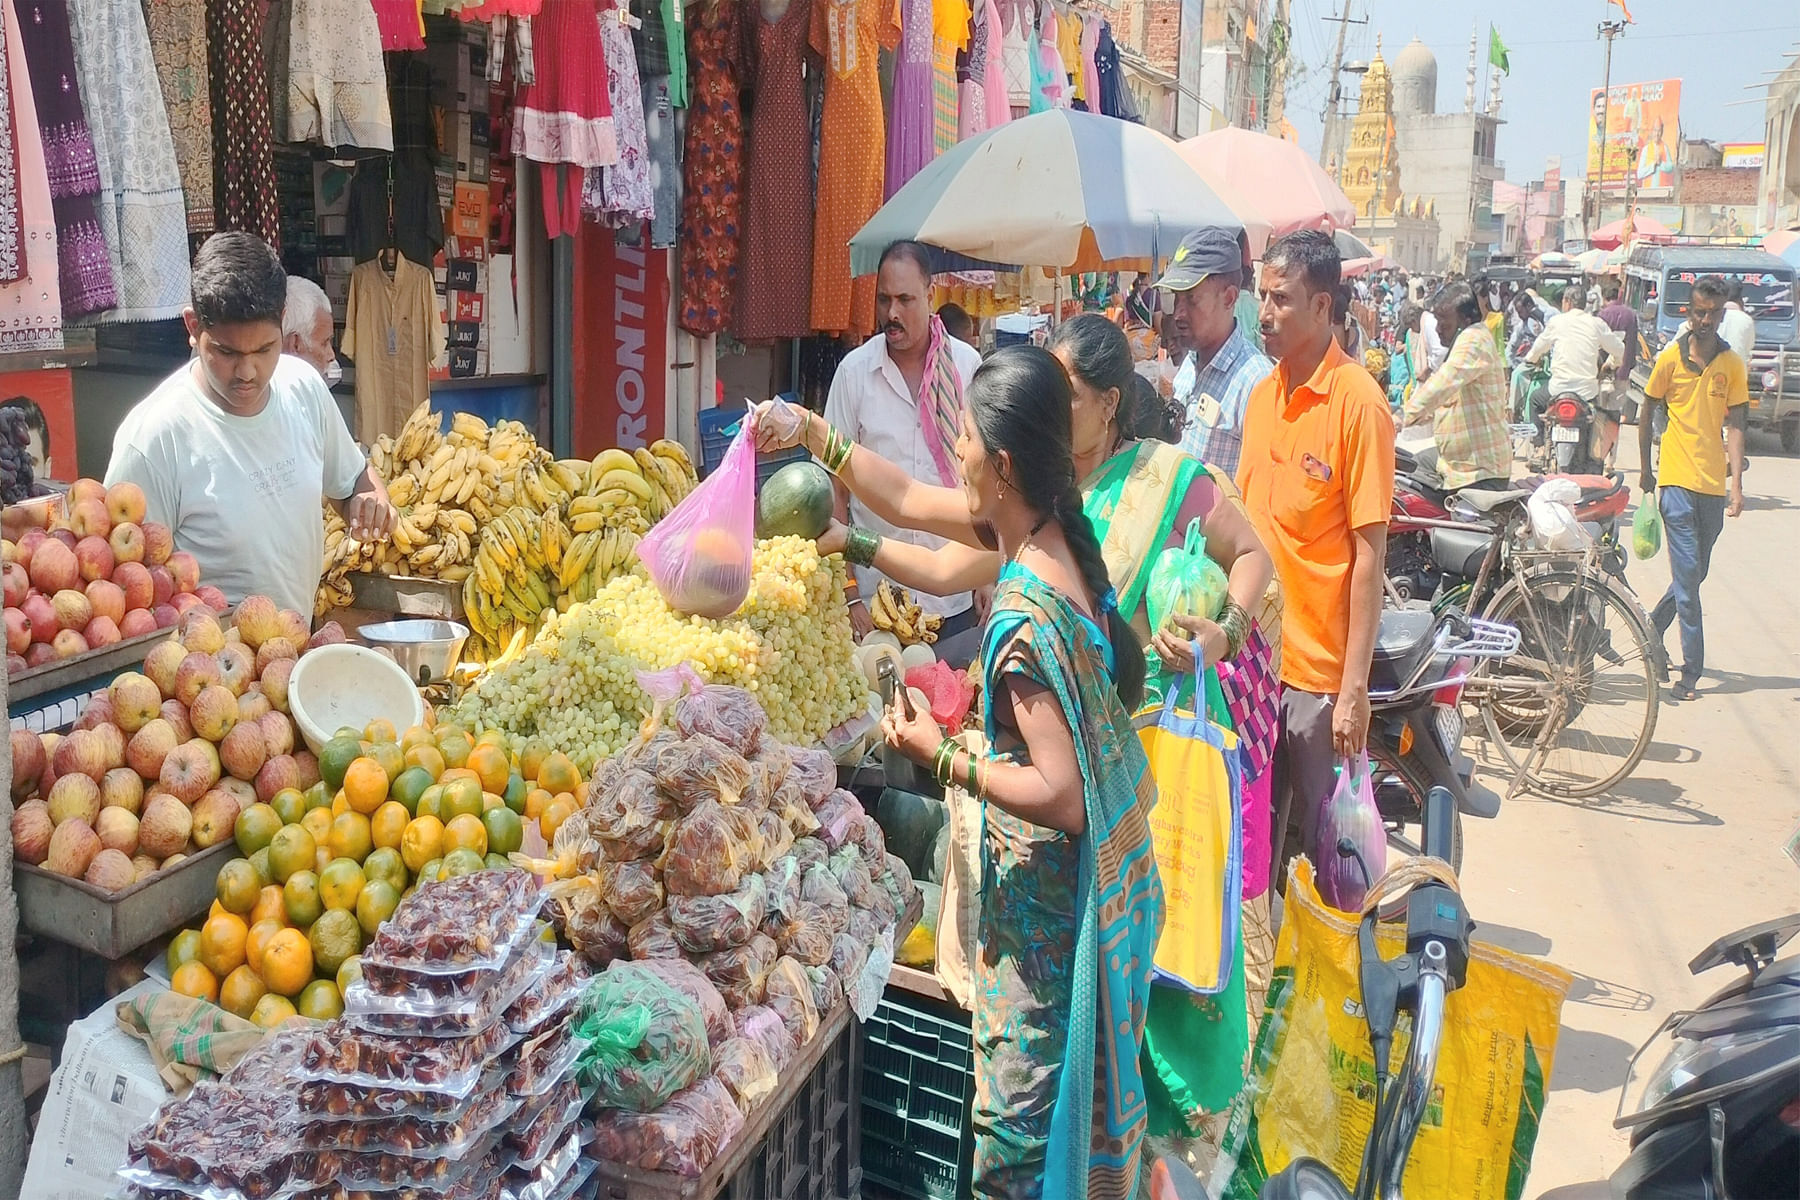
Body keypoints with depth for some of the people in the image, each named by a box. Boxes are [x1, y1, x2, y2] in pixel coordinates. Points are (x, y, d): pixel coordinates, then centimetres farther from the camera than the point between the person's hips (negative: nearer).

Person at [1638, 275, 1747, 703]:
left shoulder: (1733, 364, 4)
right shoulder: (1670, 358, -1)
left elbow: (1734, 426, 0)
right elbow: (1647, 414, 9)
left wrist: (1736, 482, -10)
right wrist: (1646, 470, 11)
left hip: (1714, 483, 3)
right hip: (1677, 479, -3)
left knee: (1695, 574, 13)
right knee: (1687, 575, -6)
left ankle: (1653, 629, 37)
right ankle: (1691, 670, -2)